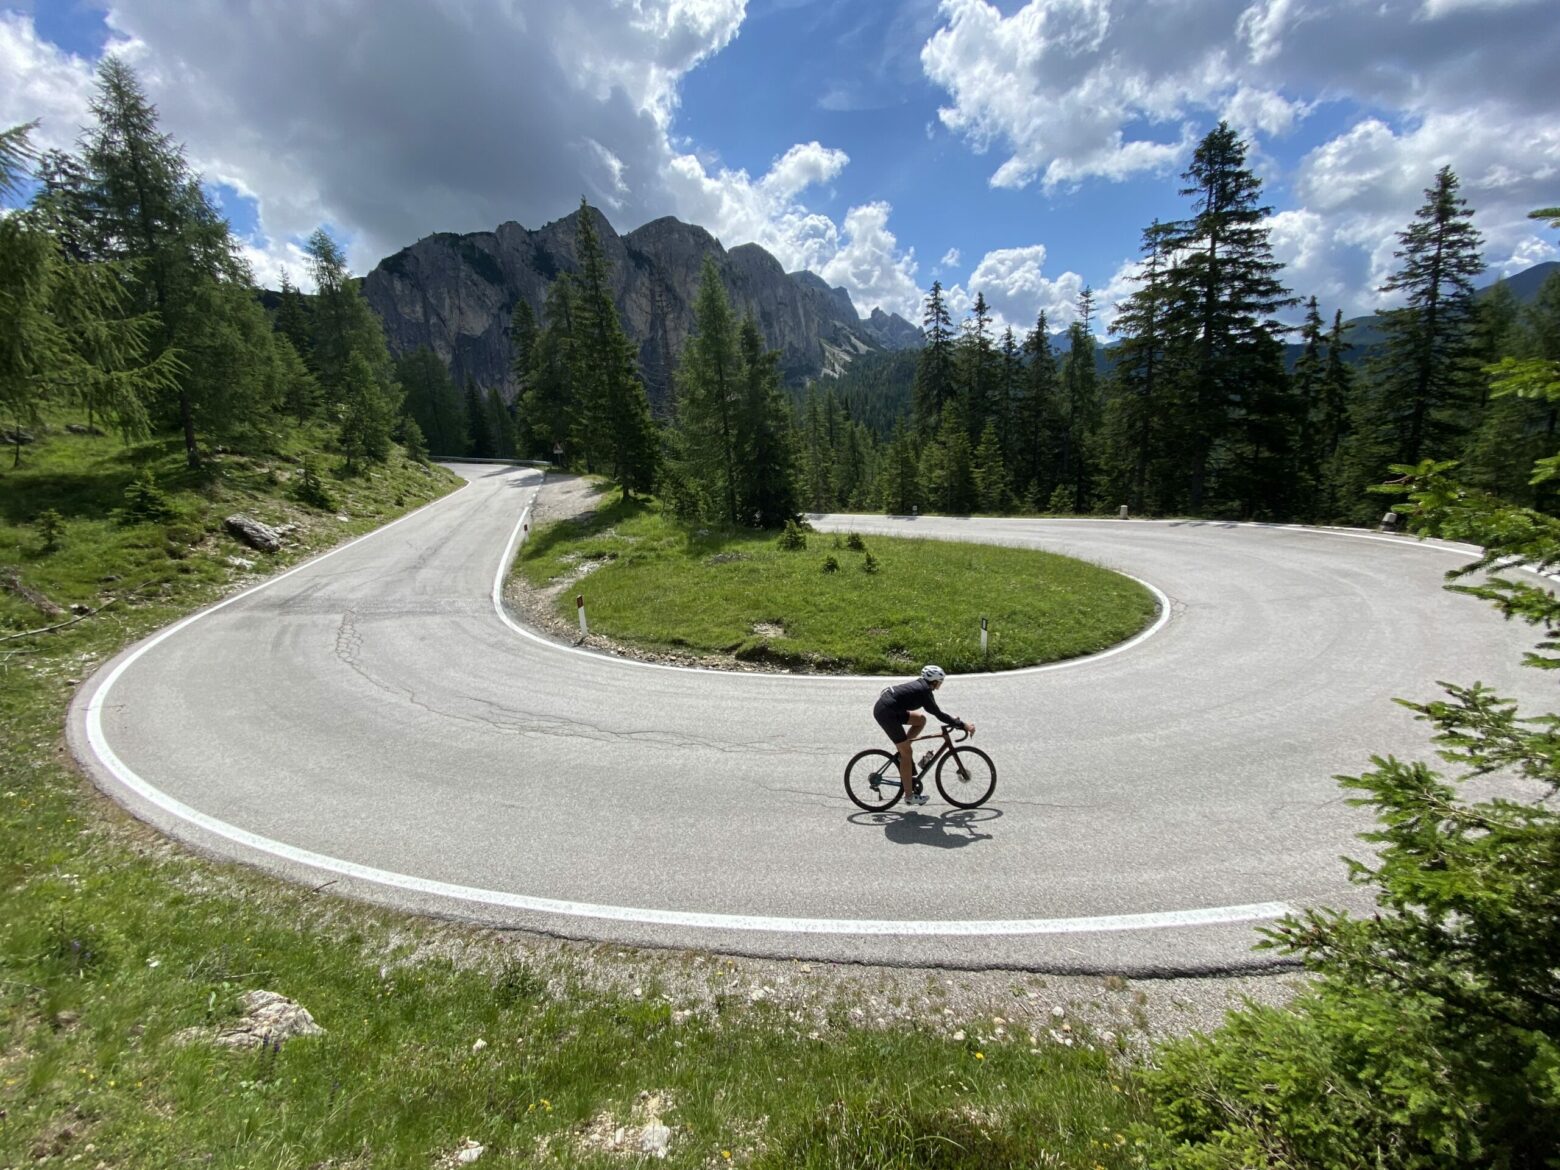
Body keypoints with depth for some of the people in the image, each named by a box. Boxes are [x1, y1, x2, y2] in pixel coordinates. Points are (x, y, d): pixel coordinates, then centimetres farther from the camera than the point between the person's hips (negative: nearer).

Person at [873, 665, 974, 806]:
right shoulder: (924, 691, -13)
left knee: (921, 719, 15)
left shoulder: (920, 684, 13)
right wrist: (963, 724, -12)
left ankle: (902, 753, 15)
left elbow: (935, 710, 24)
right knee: (907, 752, -2)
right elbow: (938, 714, -15)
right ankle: (909, 796, 5)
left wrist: (954, 720, 21)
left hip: (883, 707, 9)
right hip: (886, 712, -9)